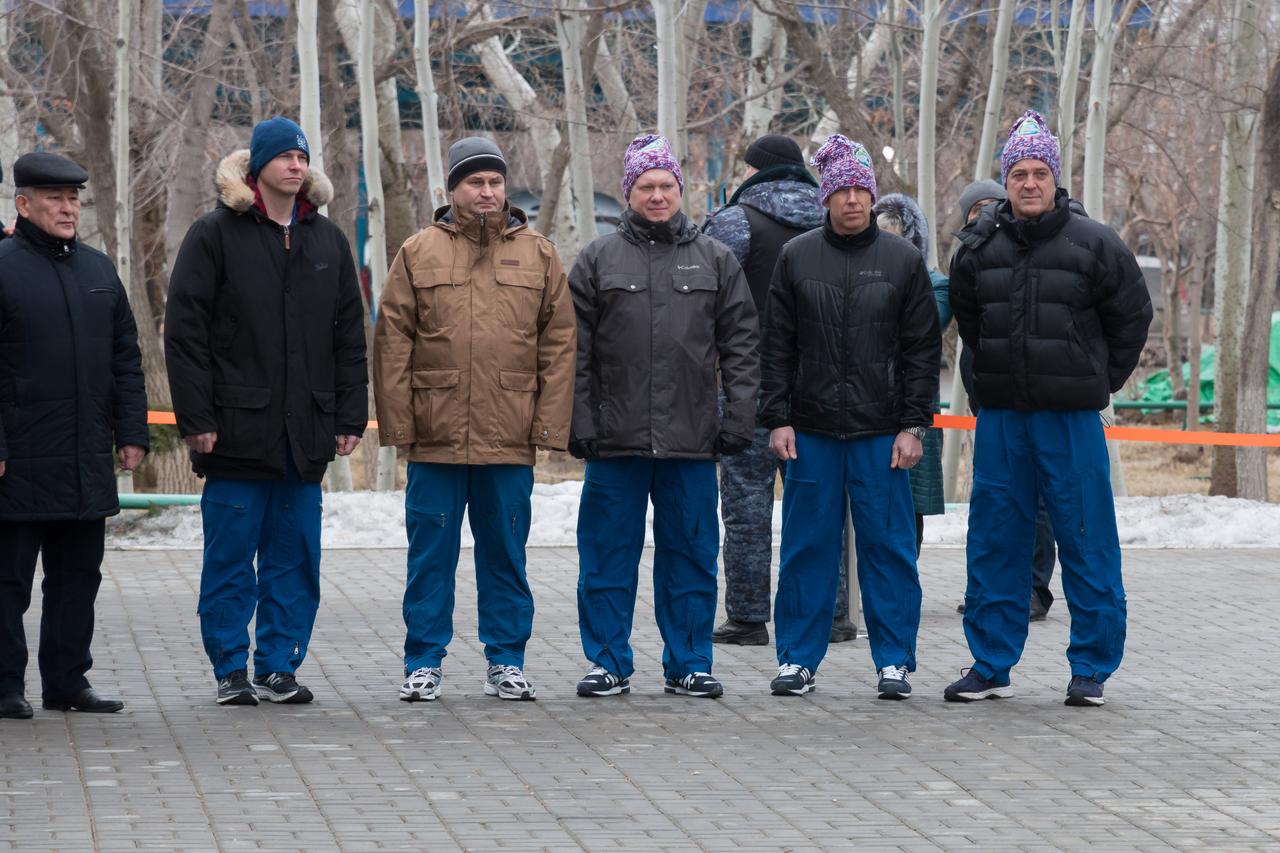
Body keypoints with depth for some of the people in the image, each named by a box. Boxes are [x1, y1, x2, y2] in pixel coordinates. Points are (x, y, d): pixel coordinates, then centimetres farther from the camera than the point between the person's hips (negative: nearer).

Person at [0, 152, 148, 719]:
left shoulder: (98, 269, 13)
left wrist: (131, 433, 8)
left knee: (78, 576, 11)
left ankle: (68, 681, 18)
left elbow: (126, 358, 16)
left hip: (88, 460, 6)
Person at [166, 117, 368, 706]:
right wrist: (196, 419, -11)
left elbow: (349, 337, 15)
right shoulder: (215, 235, -2)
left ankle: (278, 667, 13)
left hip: (306, 435, 4)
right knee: (231, 558, 1)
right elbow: (184, 332, -5)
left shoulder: (327, 240, 13)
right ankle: (231, 672, 9)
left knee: (295, 558, 5)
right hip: (238, 430, -4)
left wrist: (349, 417, 7)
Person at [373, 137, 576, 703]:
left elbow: (558, 344, 5)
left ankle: (505, 662, 16)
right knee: (431, 555, 5)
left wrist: (550, 424, -2)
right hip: (435, 438, -1)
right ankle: (424, 664, 12)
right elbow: (392, 343, 2)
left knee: (506, 555, 8)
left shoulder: (537, 255, 7)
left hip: (510, 442, 1)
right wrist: (397, 423, -5)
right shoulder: (419, 253, 5)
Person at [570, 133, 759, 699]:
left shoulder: (715, 260, 9)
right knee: (609, 556, 3)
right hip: (615, 439, 0)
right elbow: (576, 352, 4)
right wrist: (580, 423, -4)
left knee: (691, 556, 5)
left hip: (692, 440, 1)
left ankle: (689, 663, 14)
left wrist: (738, 418, -2)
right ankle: (609, 662, 12)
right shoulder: (598, 260, 7)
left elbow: (740, 347, 8)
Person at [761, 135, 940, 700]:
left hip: (882, 431, -1)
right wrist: (777, 418, -2)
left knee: (888, 546, 2)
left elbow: (923, 349, 3)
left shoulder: (903, 260, 4)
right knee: (807, 547, 5)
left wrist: (913, 424, -4)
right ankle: (798, 659, 13)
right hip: (811, 430, 1)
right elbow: (777, 346, 7)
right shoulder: (796, 257, 6)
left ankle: (894, 661, 9)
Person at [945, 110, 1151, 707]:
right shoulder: (979, 245, 4)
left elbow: (1131, 316, 5)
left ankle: (1091, 668, 8)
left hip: (1072, 417, -3)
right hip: (1000, 415, 3)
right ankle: (991, 665, 15)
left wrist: (1101, 382, 6)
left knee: (1086, 541, -1)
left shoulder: (1093, 244, -5)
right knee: (994, 543, 6)